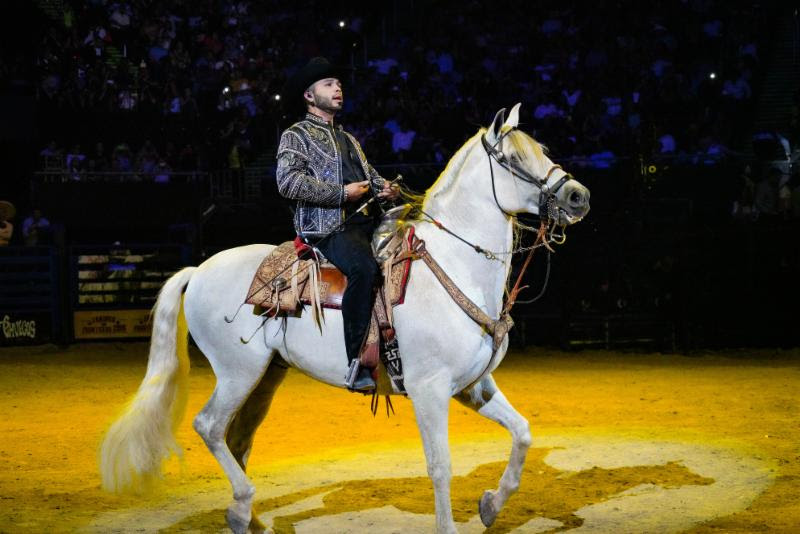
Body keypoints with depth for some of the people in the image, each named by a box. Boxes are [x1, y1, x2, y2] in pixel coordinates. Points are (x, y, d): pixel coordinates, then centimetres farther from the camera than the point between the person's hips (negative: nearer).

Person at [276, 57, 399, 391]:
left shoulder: (348, 140, 31)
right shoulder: (296, 136, 7)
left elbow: (370, 175, 36)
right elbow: (288, 181, -10)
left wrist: (385, 189, 10)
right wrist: (342, 193, -14)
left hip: (367, 222, 8)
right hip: (329, 227, -8)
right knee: (364, 266, -36)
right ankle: (358, 365, -35)